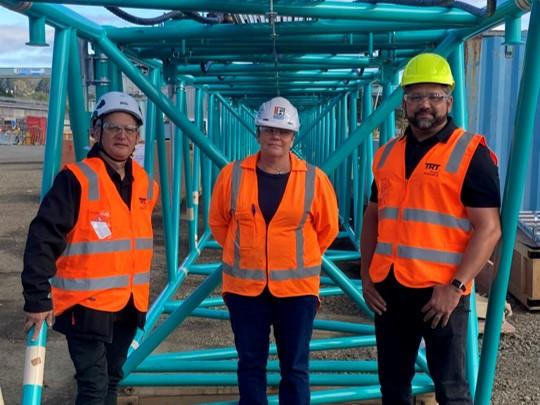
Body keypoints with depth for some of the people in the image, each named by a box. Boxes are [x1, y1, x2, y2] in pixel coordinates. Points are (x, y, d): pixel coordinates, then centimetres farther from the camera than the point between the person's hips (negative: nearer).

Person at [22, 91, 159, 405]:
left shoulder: (145, 184, 6)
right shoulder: (77, 179, -16)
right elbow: (43, 239, -17)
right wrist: (38, 298, -19)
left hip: (129, 304, 7)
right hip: (87, 305, -6)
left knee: (112, 380, 19)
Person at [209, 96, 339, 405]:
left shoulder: (314, 179, -6)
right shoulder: (232, 175, -3)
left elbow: (327, 229, 7)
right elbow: (218, 223, 11)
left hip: (297, 287, -1)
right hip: (244, 286, 1)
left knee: (295, 367, 9)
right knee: (250, 364, 13)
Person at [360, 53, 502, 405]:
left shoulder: (471, 154, -8)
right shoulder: (387, 154, 10)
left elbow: (489, 229, -12)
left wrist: (455, 287, -19)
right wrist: (366, 275, 7)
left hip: (442, 292, -5)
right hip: (388, 289, 6)